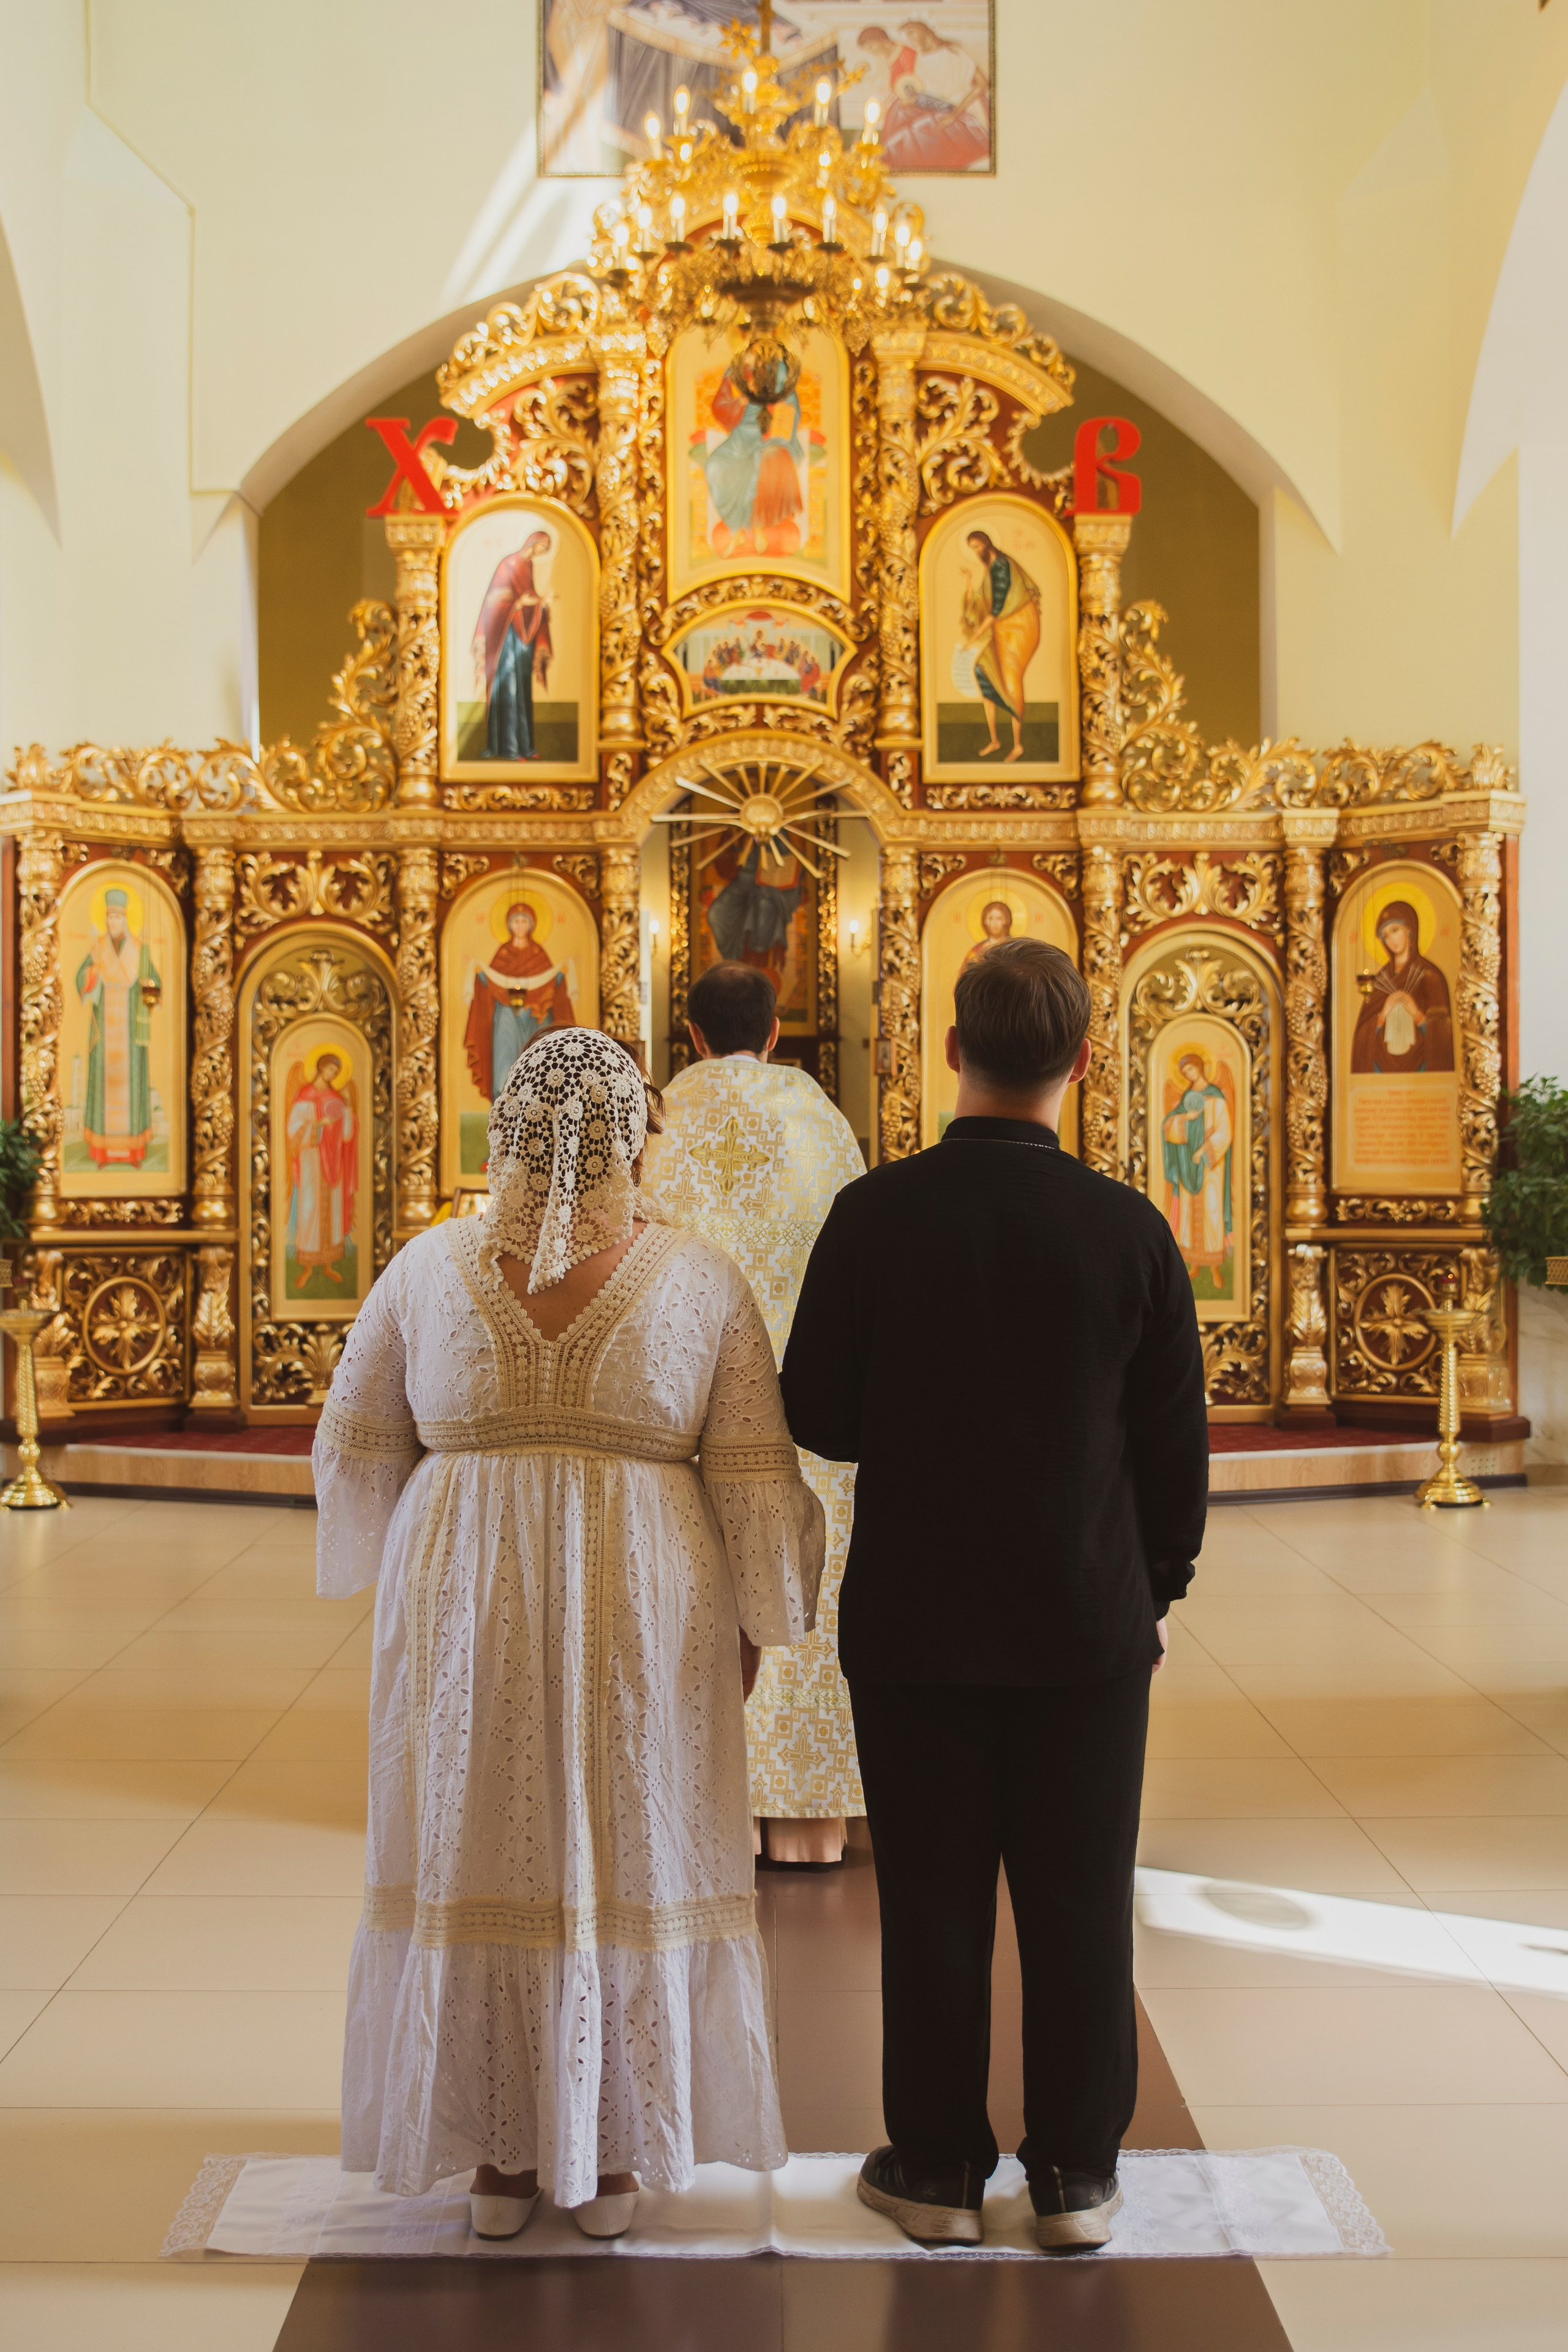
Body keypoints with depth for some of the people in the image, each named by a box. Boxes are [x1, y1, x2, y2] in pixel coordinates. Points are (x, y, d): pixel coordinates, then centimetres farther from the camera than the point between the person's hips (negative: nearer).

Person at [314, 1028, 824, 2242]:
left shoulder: (429, 1267, -2)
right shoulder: (699, 1278, -6)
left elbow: (358, 1448, 6)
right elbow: (756, 1479, -4)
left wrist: (394, 1570, 23)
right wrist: (754, 1620, 9)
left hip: (466, 1606, 1)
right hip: (643, 1608, -1)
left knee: (484, 1863, 12)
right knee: (629, 1864, 11)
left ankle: (499, 2155, 21)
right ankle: (610, 2160, 19)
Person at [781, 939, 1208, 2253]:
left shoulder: (874, 1217, -10)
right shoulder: (1129, 1230, -9)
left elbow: (817, 1420, -4)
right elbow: (1176, 1444, -2)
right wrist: (1158, 1593, 12)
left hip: (914, 1618, 0)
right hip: (1089, 1625, 0)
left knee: (933, 1900, 9)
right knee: (1079, 1902, 10)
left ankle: (938, 2170, 20)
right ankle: (1075, 2177, 19)